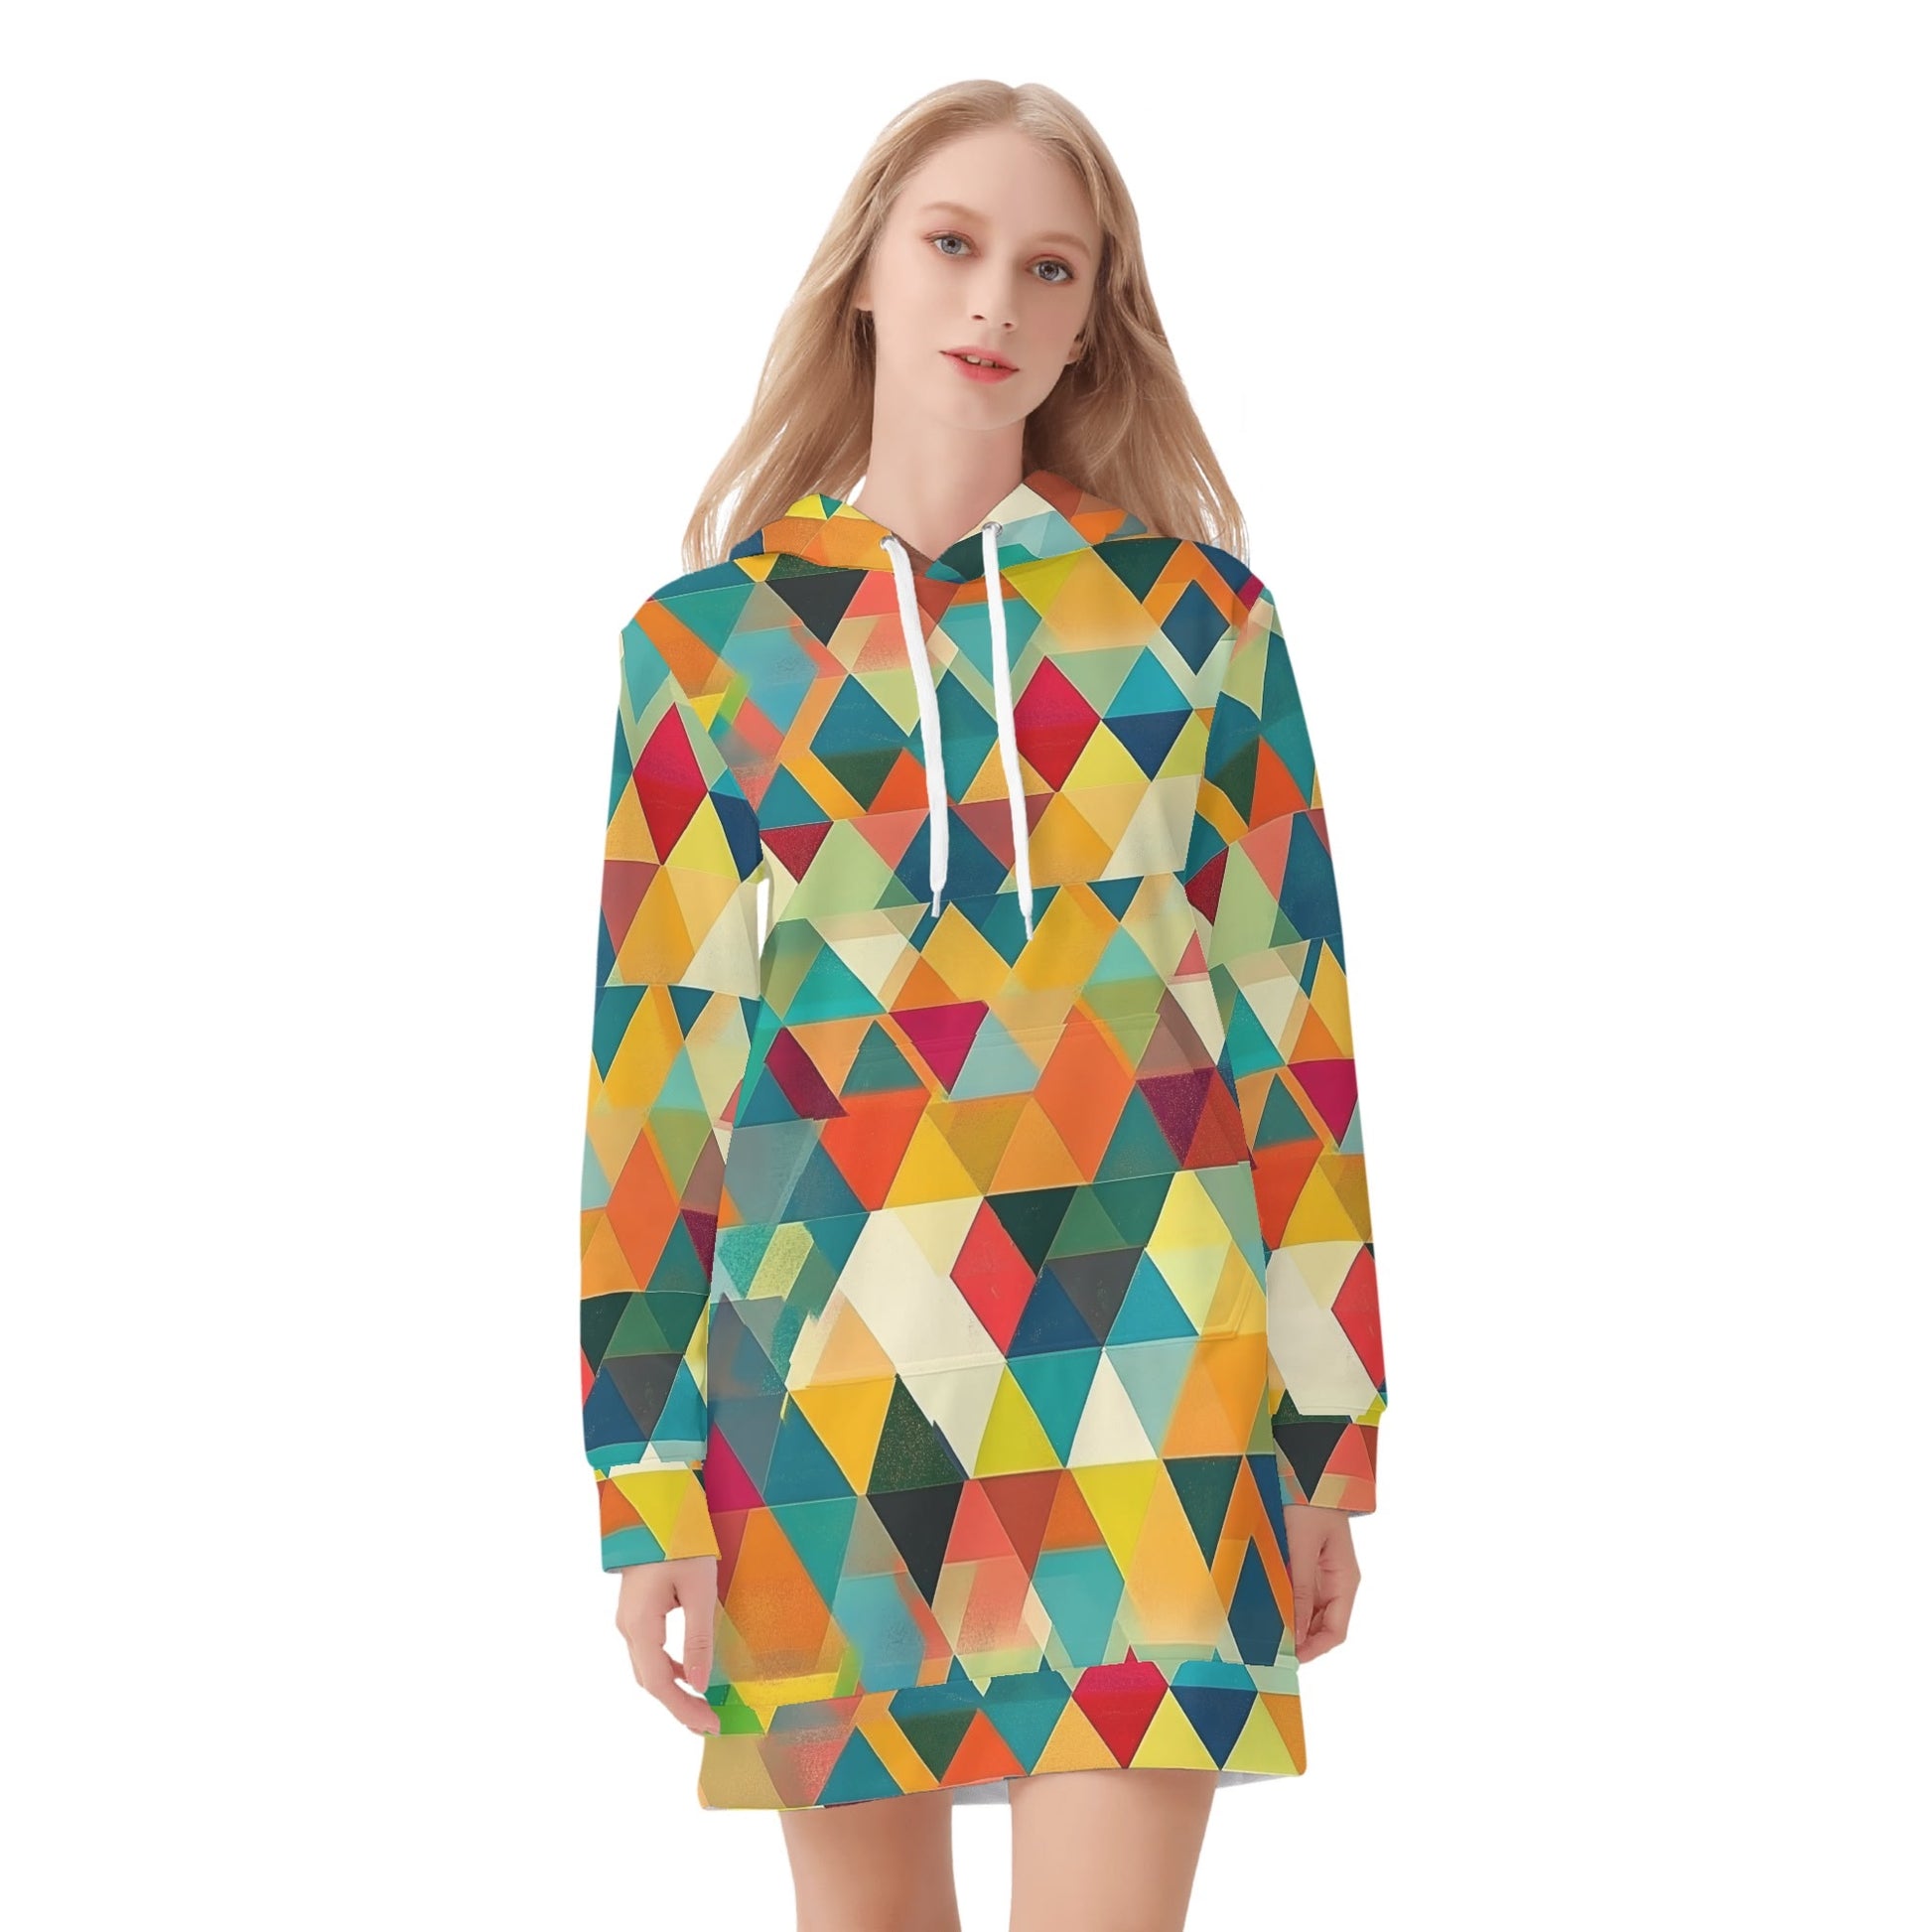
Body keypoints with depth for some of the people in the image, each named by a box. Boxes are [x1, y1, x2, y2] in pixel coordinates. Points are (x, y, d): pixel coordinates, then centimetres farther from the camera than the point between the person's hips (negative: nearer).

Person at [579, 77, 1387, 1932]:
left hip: (1140, 1349, -1)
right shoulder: (710, 638, 6)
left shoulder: (1195, 611, 6)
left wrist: (1330, 1430, 6)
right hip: (826, 1360, 1)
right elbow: (654, 1062, 5)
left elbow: (1294, 1013, 7)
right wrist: (641, 1485, 2)